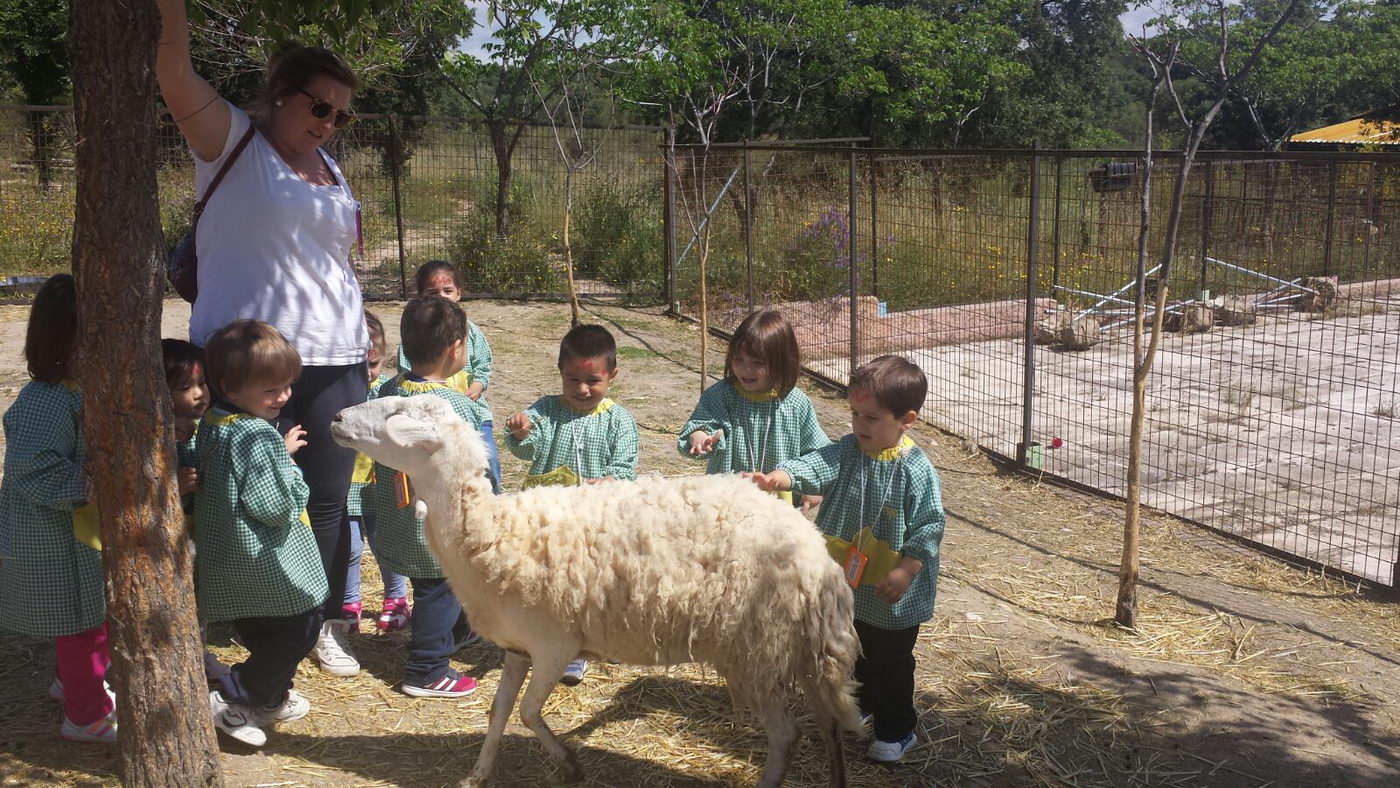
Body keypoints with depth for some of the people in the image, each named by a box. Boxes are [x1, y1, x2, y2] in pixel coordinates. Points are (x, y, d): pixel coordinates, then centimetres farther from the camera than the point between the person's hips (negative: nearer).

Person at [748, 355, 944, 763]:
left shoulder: (916, 469, -19)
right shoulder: (847, 451, -6)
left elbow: (930, 525, -17)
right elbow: (815, 466, -21)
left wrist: (906, 570, -23)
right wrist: (781, 477, -41)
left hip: (893, 594, -5)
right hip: (848, 582, 5)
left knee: (891, 660, 10)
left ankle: (897, 729, 28)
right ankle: (860, 703, 47)